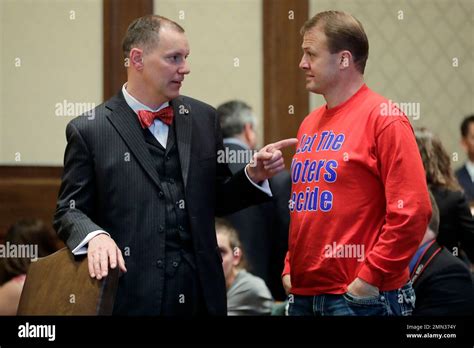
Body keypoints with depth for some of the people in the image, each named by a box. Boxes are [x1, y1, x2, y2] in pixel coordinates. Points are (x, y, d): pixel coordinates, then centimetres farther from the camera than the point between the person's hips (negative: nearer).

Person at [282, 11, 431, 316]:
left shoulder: (383, 119, -9)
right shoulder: (310, 125, 13)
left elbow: (412, 211, -16)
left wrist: (371, 278, -16)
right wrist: (291, 269, 10)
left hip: (361, 296, -7)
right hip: (303, 295, 7)